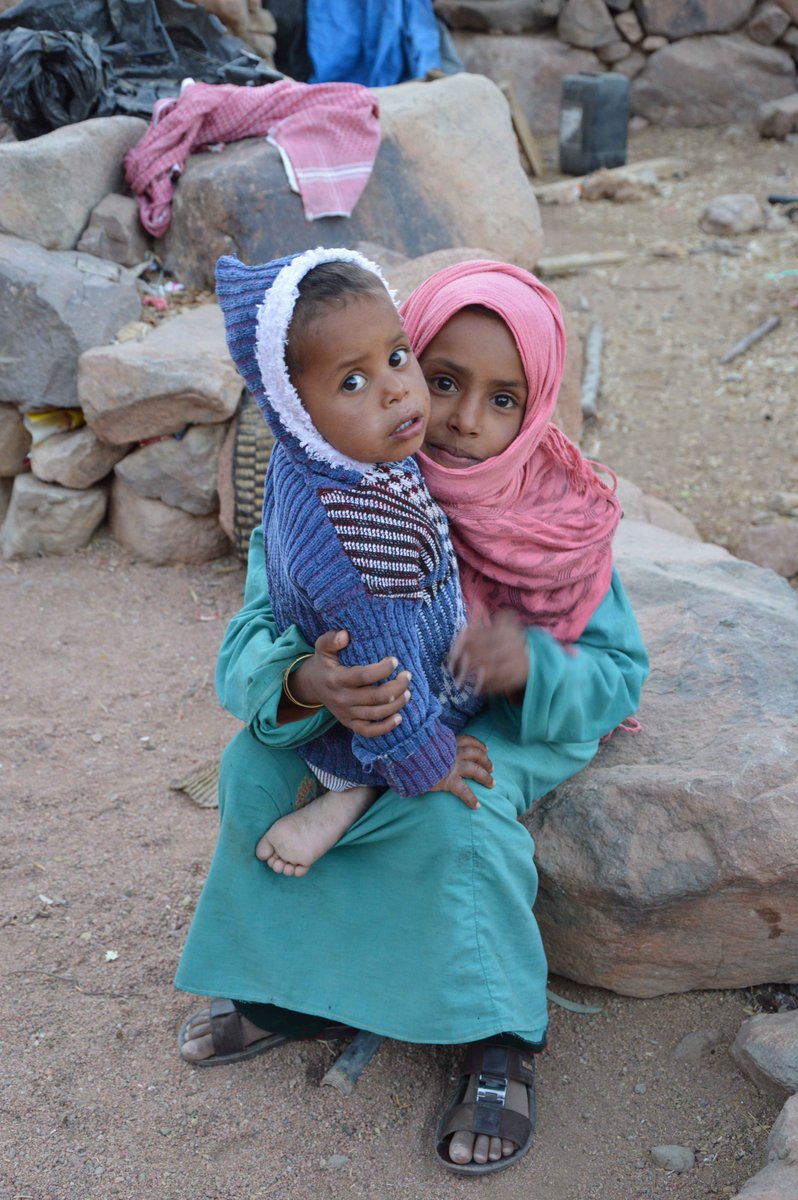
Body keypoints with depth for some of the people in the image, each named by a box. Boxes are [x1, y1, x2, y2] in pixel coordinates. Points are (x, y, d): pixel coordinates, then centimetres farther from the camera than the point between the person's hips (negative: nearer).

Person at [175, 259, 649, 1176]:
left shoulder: (562, 516, -22)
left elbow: (619, 677, -16)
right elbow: (246, 652, -27)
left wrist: (529, 665, -41)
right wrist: (305, 687, -53)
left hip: (513, 726, -2)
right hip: (372, 715, 2)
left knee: (456, 809, -33)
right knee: (255, 768, -23)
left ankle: (498, 1038, -9)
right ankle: (288, 987, 1)